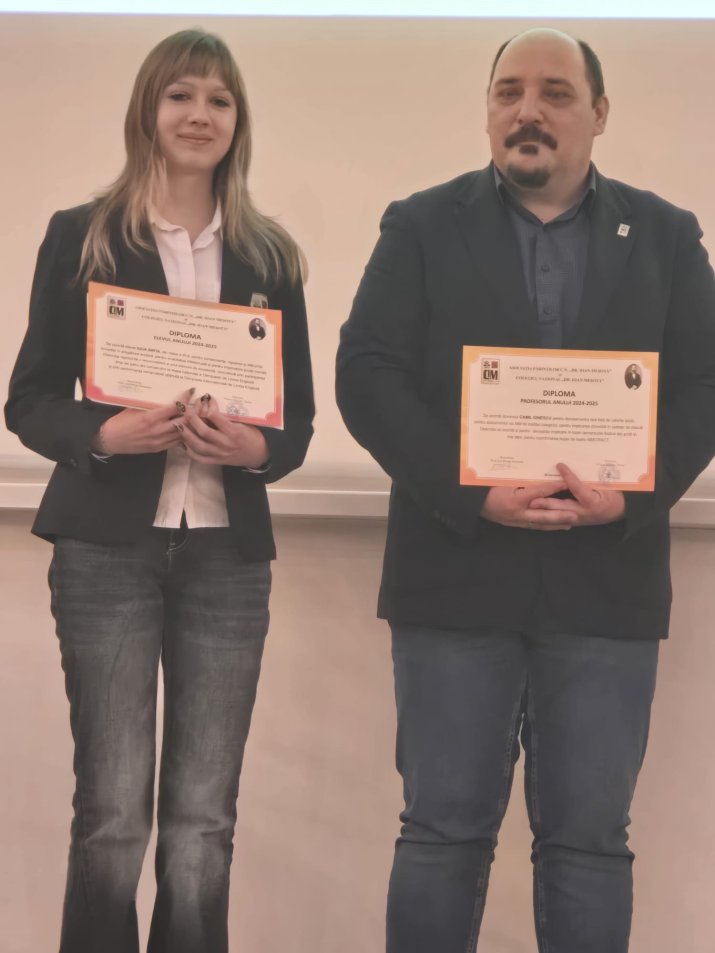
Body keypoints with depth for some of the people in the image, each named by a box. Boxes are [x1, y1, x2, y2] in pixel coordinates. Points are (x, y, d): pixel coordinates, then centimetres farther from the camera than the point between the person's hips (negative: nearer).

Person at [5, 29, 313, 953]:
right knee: (112, 815, -2)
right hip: (108, 546, -2)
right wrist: (108, 433, -18)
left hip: (228, 552, 2)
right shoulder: (80, 237, 2)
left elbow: (299, 418, 10)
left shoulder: (270, 255, 9)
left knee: (202, 819, 5)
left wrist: (254, 447, -12)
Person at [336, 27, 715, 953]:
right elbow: (367, 376, -3)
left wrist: (631, 495, -14)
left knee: (589, 839, 7)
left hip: (605, 578, 1)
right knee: (442, 830, 5)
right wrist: (470, 491, -16)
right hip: (455, 570, -1)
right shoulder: (422, 227, 6)